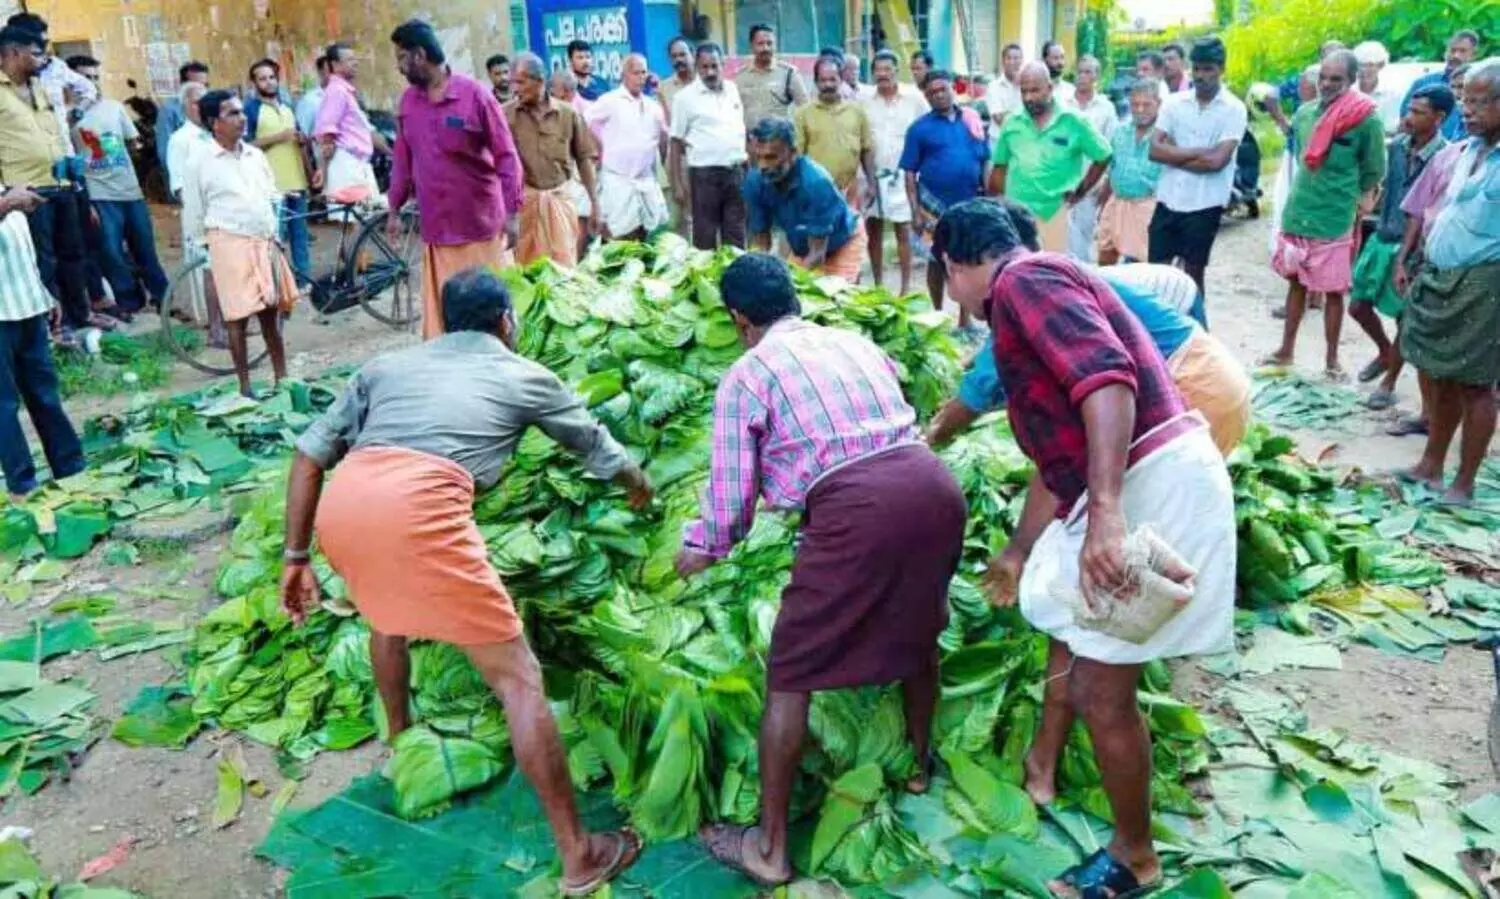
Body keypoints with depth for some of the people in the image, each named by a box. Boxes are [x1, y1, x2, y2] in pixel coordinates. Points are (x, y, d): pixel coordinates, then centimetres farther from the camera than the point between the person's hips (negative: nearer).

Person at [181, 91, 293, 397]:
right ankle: (245, 386, 7)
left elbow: (273, 196, 20)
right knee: (237, 315, -1)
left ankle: (282, 378, 17)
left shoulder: (256, 155, 10)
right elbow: (193, 211, 2)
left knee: (271, 311, 9)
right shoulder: (201, 162, -4)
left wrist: (275, 232, 14)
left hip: (265, 243, 5)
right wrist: (204, 246, 7)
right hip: (231, 245, -5)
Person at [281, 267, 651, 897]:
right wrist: (639, 487, 59)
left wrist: (297, 557, 28)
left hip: (340, 507, 6)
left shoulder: (387, 364, 32)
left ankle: (401, 743, 56)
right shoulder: (524, 375, 25)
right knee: (519, 680, 4)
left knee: (389, 608, 38)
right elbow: (599, 450, 38)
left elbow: (309, 455, 24)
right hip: (417, 509, -5)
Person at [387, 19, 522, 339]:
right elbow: (402, 158, 15)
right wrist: (394, 209, 15)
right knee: (440, 308, 6)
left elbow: (506, 156, -10)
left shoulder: (474, 94, -9)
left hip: (481, 223, -4)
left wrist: (512, 212, -14)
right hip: (436, 226, 5)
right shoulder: (408, 101, 7)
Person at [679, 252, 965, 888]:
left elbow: (731, 498, 9)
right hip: (934, 485, 6)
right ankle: (920, 761, 53)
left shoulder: (745, 376, 10)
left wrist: (698, 550, 30)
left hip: (854, 508, -6)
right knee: (918, 630, 31)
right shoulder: (857, 342, 26)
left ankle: (770, 847, 19)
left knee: (790, 674, 9)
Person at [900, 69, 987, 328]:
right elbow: (910, 173, -3)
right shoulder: (920, 128, -1)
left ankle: (965, 318, 16)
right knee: (937, 260, 6)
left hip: (970, 203, 2)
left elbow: (985, 162, 10)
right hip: (935, 205, -2)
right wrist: (915, 210, -10)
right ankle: (937, 314, 19)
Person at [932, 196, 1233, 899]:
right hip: (1114, 494, 11)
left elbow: (1107, 376, -28)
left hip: (1153, 484, -11)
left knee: (1101, 690, -1)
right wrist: (1017, 553, 36)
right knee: (1066, 619, 27)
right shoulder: (1032, 303, 22)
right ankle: (1041, 766, 47)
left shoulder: (1025, 281, -10)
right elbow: (1055, 459, 28)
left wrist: (1104, 511, -37)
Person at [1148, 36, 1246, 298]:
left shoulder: (1234, 109, -6)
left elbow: (1216, 161, -16)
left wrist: (1173, 155, -8)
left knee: (1193, 275, 6)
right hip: (1168, 200, 4)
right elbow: (1155, 150, -5)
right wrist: (1198, 152, -13)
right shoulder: (1175, 103, 5)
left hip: (1203, 205, -3)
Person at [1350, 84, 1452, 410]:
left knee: (1404, 318, 5)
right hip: (1381, 238, 6)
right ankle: (1384, 353, 39)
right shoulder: (1396, 146, 1)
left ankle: (1389, 383, 20)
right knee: (1358, 306, 12)